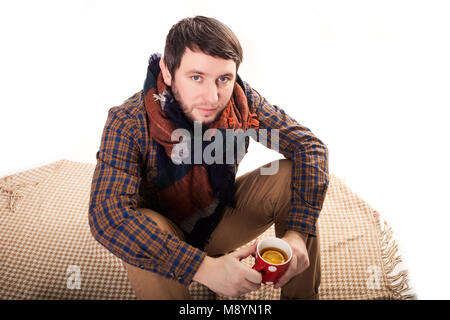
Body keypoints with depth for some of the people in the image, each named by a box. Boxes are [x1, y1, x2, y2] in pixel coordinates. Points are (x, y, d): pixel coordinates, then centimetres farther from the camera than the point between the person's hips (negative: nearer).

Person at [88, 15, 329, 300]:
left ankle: (302, 295, 0)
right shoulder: (128, 124, -28)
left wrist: (297, 233, -29)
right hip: (168, 237, -3)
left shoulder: (241, 101, -19)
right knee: (141, 236, -37)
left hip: (222, 219, 3)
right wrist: (204, 267, -44)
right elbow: (106, 214, -37)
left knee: (296, 174, -16)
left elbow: (311, 146, -15)